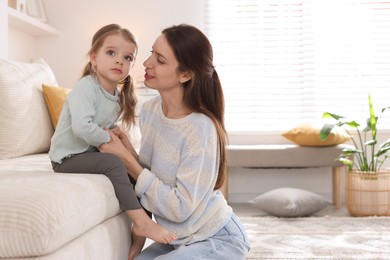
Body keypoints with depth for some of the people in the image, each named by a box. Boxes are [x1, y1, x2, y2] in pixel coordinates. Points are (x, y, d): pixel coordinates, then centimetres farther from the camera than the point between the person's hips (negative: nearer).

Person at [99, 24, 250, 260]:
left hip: (217, 240, -6)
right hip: (178, 238, 7)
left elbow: (180, 208, -25)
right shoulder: (149, 110, -5)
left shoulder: (200, 128, -27)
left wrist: (127, 158, -24)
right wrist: (138, 239, 0)